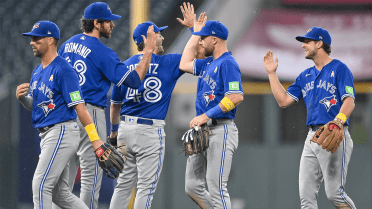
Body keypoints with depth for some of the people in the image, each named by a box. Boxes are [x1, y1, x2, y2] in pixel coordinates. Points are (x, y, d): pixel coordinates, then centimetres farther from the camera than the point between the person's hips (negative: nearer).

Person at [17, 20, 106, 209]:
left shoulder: (63, 70, -14)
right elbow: (35, 106, 24)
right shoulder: (37, 71, 15)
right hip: (47, 135, 10)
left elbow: (80, 107, -18)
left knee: (41, 185, -14)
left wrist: (96, 140, -21)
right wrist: (22, 97, 0)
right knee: (59, 193, 12)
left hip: (62, 133, -10)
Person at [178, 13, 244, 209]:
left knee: (216, 187, -13)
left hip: (220, 130, -10)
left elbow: (236, 97, -21)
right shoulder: (208, 63, 16)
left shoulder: (227, 63, -12)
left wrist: (206, 116, -22)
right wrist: (195, 33, 26)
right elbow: (184, 65, 30)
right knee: (192, 187, 8)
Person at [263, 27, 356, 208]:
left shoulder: (339, 69, -2)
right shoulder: (305, 76, 20)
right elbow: (283, 101, 18)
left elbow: (349, 101, -12)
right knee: (306, 194, 1)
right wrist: (272, 73, 15)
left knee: (334, 193, -13)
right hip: (312, 137, 8)